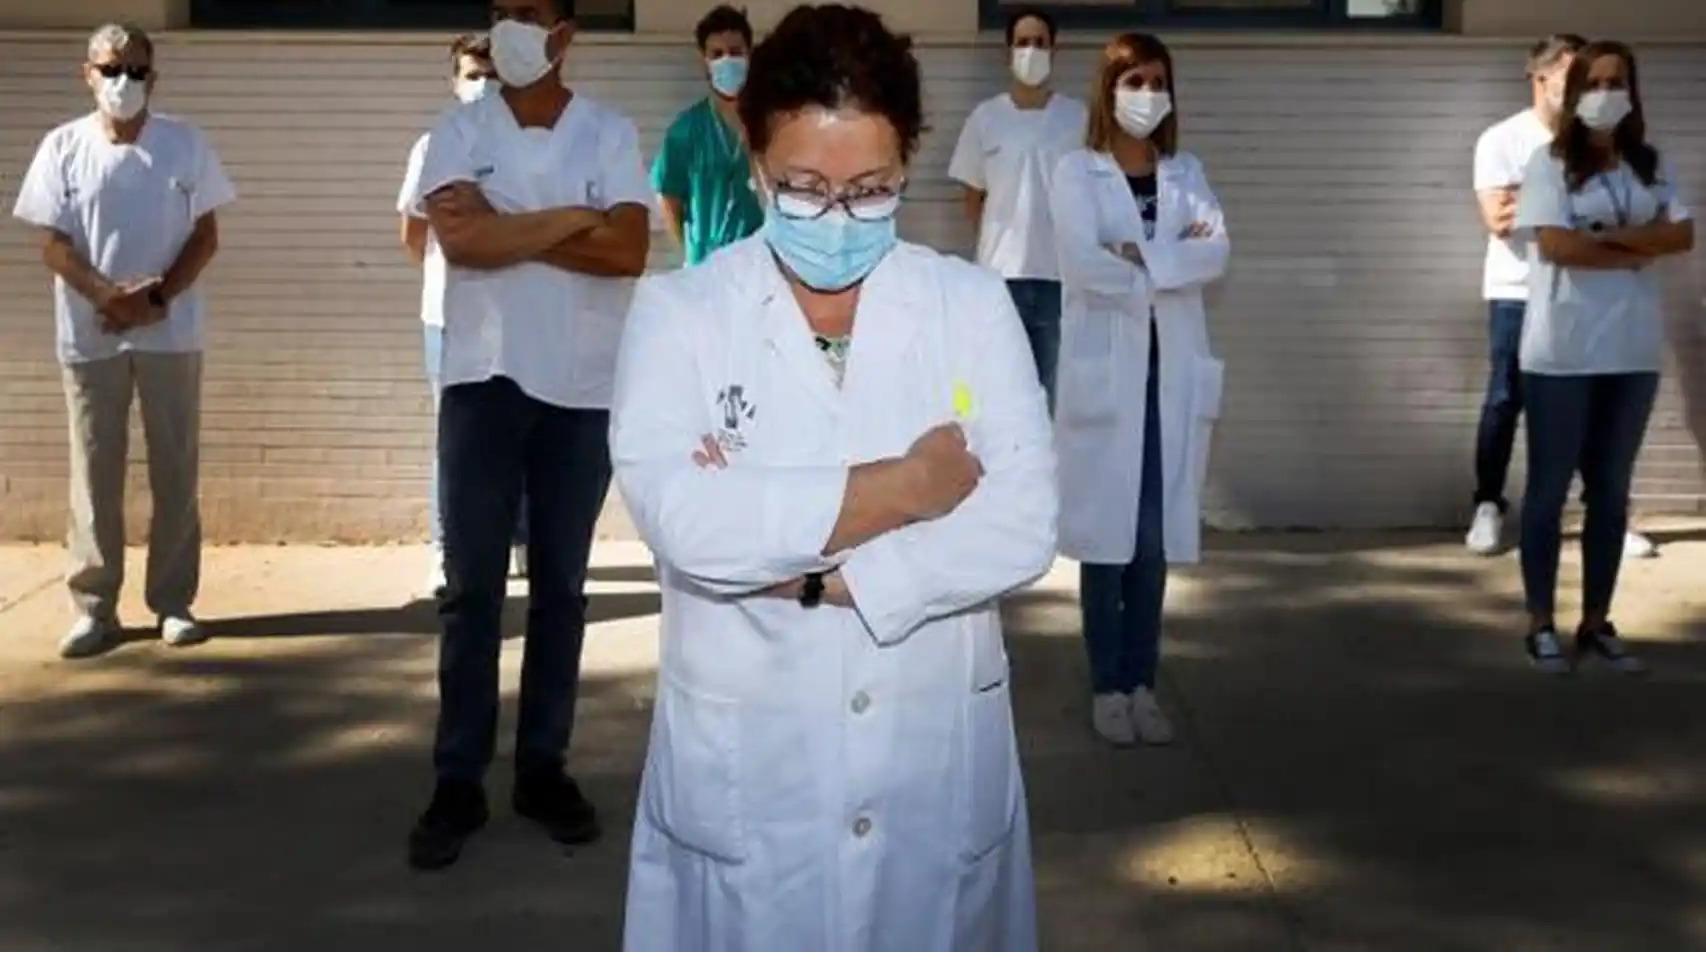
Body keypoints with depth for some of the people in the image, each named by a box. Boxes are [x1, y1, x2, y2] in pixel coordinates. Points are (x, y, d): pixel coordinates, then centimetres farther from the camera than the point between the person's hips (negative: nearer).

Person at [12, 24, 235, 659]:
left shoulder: (185, 145, 2)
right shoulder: (64, 147, 2)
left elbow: (206, 237, 0)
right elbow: (54, 247, -1)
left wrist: (157, 299, -13)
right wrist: (110, 296, -17)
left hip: (171, 334, 0)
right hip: (89, 337, 0)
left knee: (175, 472, 4)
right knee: (94, 475, 3)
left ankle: (173, 602, 13)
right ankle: (94, 608, 9)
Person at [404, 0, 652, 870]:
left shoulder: (611, 133, 2)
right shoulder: (459, 131, 2)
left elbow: (629, 251, -12)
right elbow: (461, 239, -15)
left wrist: (506, 228, -12)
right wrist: (573, 218, -11)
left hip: (583, 388, 0)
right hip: (483, 380, 0)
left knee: (561, 585, 9)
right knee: (471, 586, 2)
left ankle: (543, 766, 20)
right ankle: (458, 781, 10)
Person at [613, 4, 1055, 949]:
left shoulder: (974, 306, 0)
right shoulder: (678, 311, -4)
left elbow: (1023, 526, -11)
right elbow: (680, 518, -20)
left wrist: (806, 572, -18)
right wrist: (901, 488, -16)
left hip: (937, 762, 2)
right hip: (743, 773, -1)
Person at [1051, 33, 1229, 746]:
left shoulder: (1186, 173, 13)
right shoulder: (1077, 171, 2)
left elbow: (1218, 253, -4)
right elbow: (1080, 263, -14)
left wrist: (1138, 255, -15)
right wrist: (1176, 257, -7)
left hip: (1172, 371, 3)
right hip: (1103, 368, -3)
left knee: (1157, 535, 5)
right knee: (1106, 530, -1)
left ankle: (1142, 683, 14)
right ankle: (1107, 686, 8)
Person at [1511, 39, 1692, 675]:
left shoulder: (1652, 165, 9)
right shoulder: (1550, 163, -4)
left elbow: (1683, 236, -3)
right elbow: (1556, 244, -16)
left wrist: (1607, 236, -14)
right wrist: (1637, 252, -7)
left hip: (1633, 350, 5)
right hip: (1562, 353, -5)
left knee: (1611, 491, 10)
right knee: (1549, 489, 3)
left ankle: (1597, 623, 19)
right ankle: (1541, 625, 10)